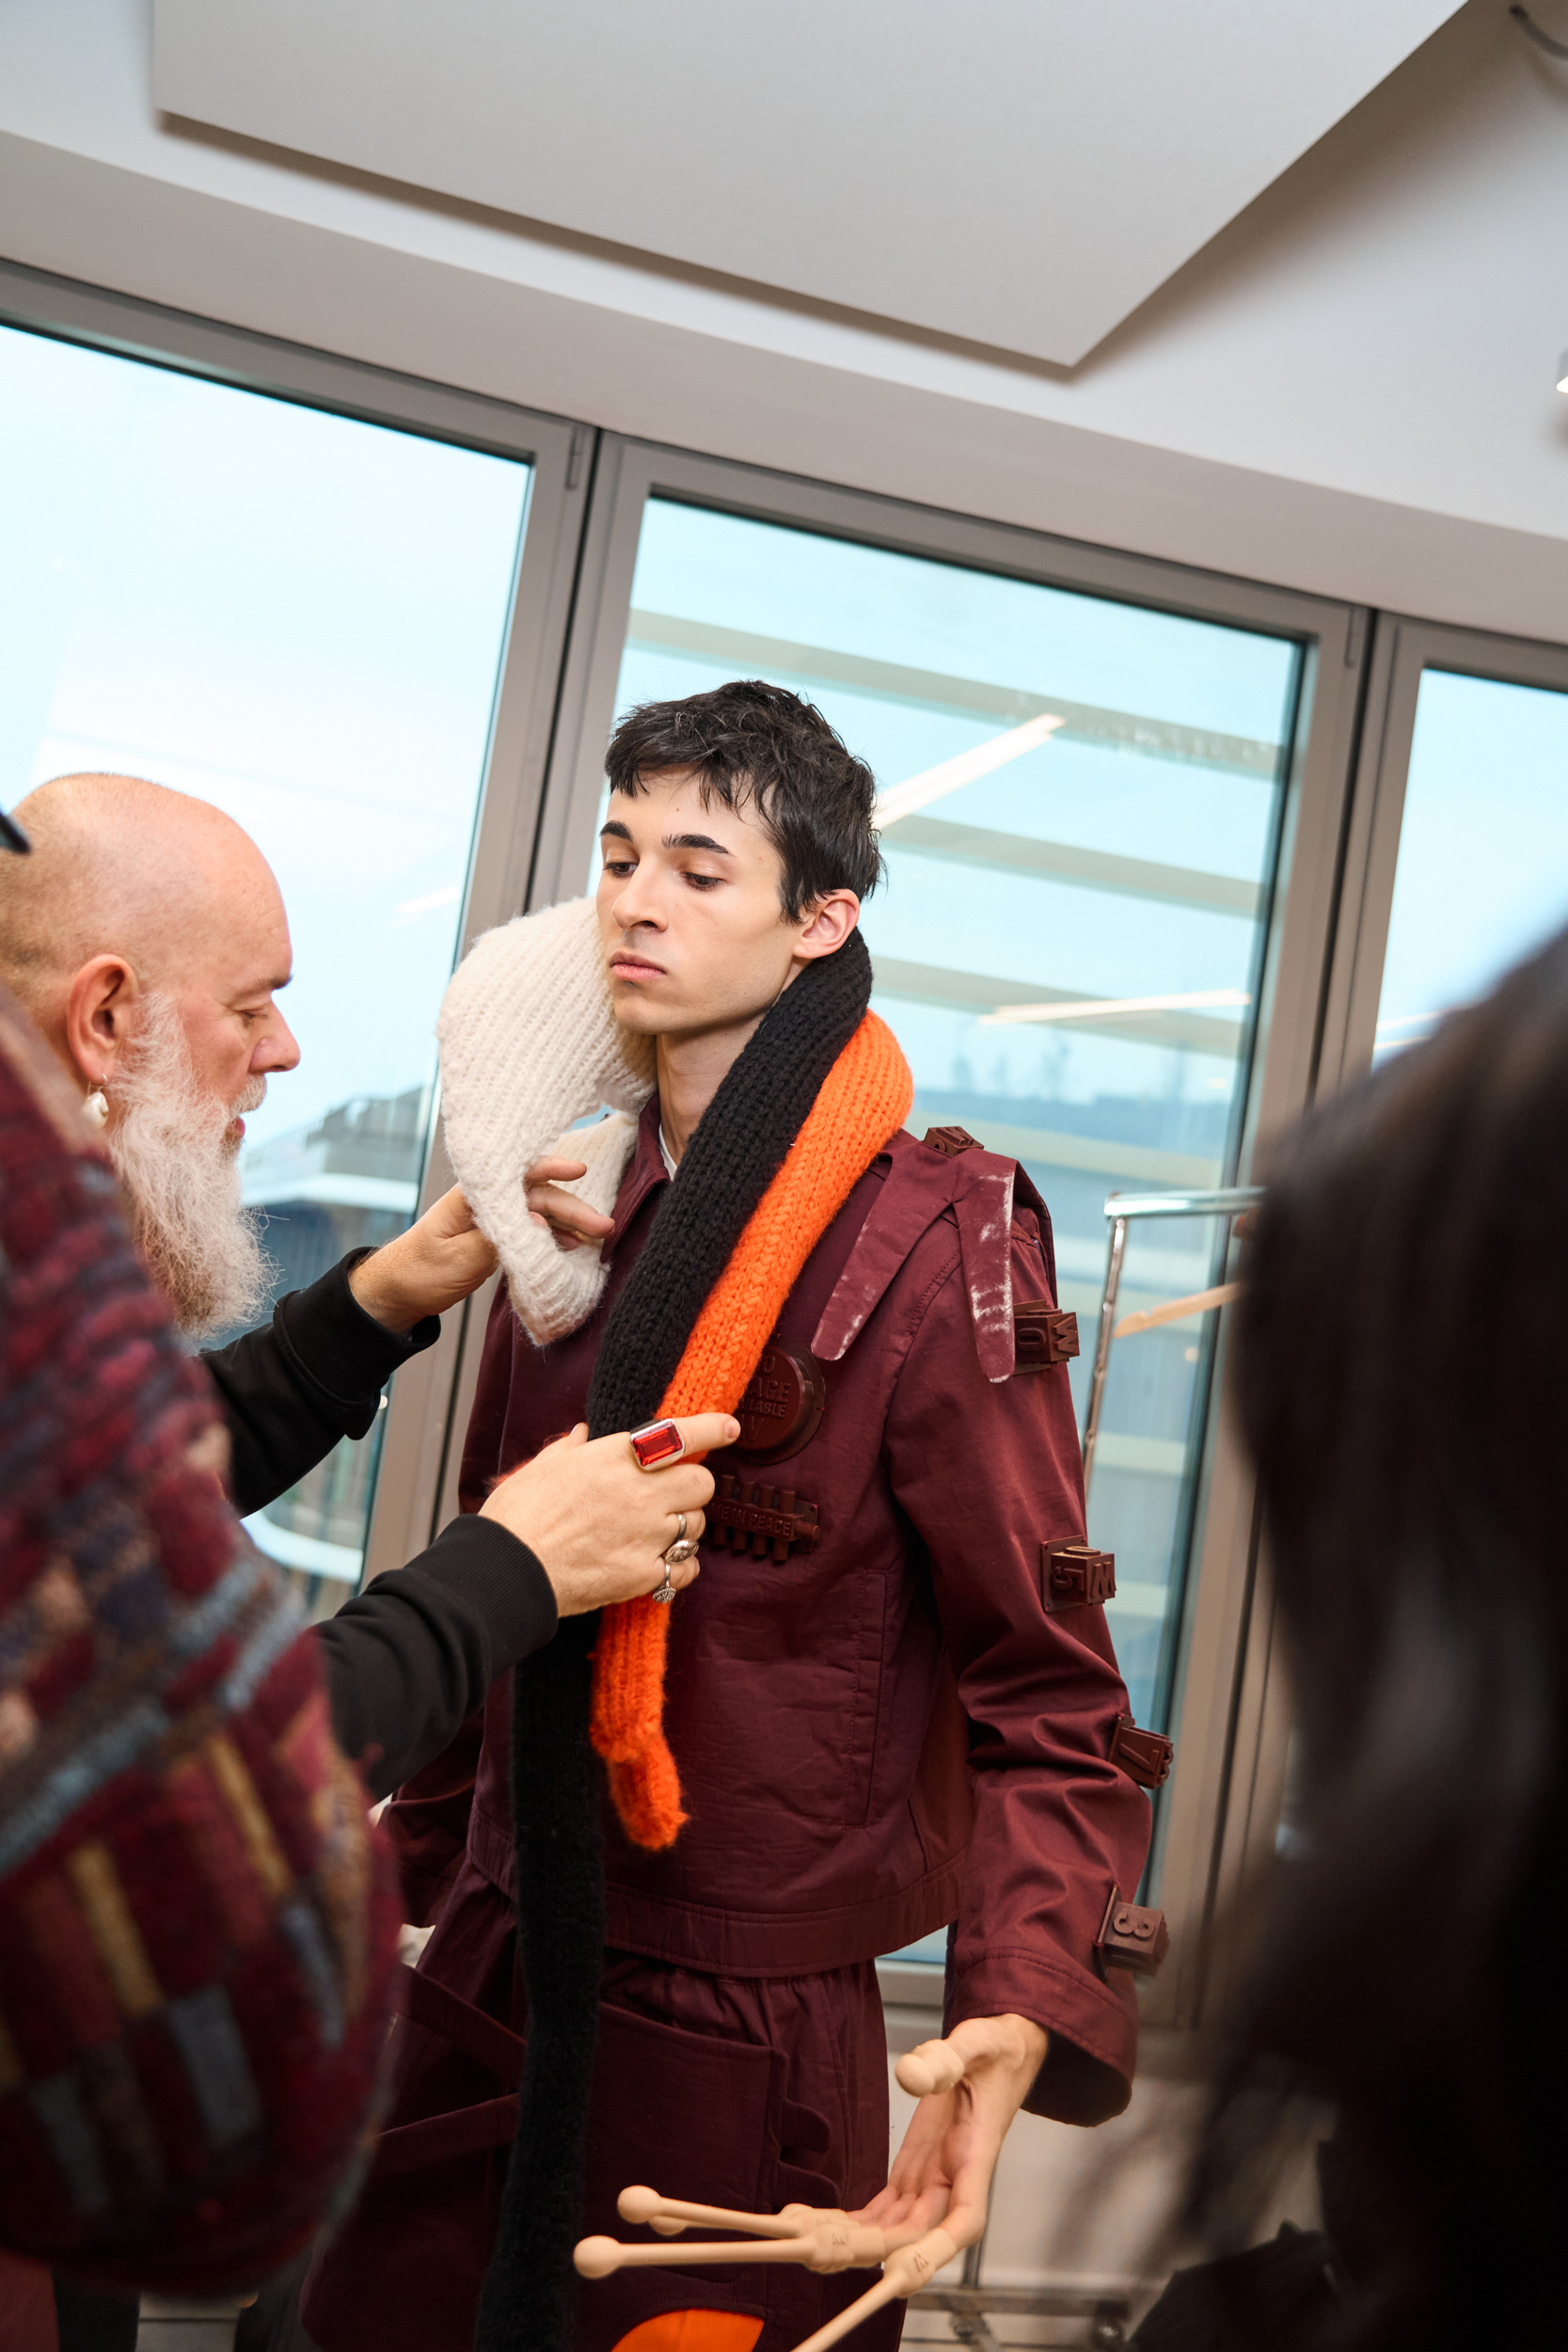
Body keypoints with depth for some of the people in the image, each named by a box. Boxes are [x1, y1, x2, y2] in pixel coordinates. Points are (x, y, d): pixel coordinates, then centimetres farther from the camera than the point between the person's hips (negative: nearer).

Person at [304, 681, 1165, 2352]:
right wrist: (415, 1866, 18)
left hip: (737, 2049, -6)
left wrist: (1018, 2018, -28)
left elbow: (1045, 1689, -14)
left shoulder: (929, 1247, -15)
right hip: (486, 1994, 6)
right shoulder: (575, 1210, 5)